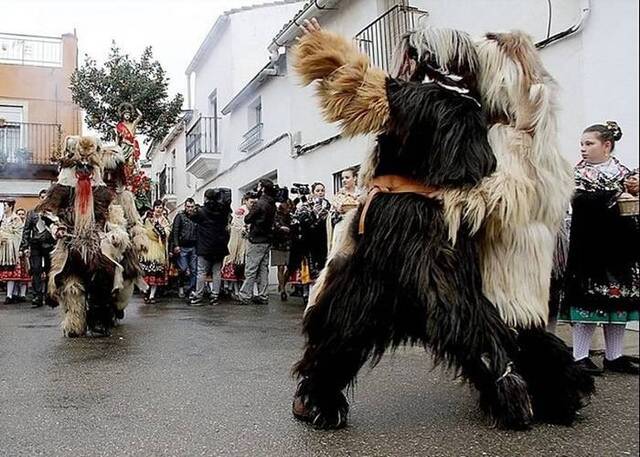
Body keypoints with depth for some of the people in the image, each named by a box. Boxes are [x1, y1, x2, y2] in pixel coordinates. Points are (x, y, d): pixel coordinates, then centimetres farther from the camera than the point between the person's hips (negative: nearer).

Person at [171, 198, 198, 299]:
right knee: (184, 270, -10)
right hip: (182, 247, -3)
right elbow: (175, 232, -2)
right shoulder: (180, 216, 3)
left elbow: (199, 233, 15)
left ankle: (191, 290, 11)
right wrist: (176, 245, -11)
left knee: (193, 270, 2)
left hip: (193, 247, 3)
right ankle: (181, 287, 13)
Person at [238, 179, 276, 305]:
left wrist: (247, 214, 9)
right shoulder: (272, 205, 10)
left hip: (256, 240, -8)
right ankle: (262, 296, 12)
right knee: (263, 268, 10)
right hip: (267, 240, 8)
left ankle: (244, 296, -3)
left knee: (250, 270, -5)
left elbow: (247, 219, -11)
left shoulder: (259, 204, -16)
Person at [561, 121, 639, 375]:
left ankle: (614, 356, 19)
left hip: (620, 248, 4)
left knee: (618, 300, 7)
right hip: (589, 247, -4)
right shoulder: (578, 173, 0)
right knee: (589, 299, -2)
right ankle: (580, 356, 9)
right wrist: (619, 191, -20)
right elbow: (580, 202, -19)